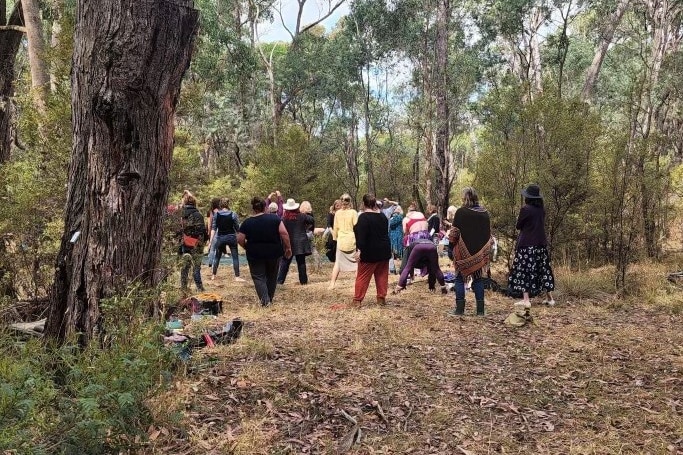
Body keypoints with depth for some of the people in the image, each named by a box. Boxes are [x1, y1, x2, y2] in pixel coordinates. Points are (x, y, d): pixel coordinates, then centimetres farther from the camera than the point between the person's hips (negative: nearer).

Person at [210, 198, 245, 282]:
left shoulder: (216, 214, -2)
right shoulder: (233, 214, -8)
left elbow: (213, 228, -2)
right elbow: (237, 228, -3)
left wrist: (211, 240, 0)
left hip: (220, 238, 2)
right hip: (231, 237, -2)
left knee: (217, 257, 15)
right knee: (235, 257, 3)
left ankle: (213, 275, 21)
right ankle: (237, 277, 2)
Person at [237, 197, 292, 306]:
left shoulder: (247, 223, -4)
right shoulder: (274, 218, -5)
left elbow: (240, 240, -5)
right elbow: (284, 233, -12)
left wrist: (248, 248, 12)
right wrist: (288, 248, -4)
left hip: (255, 254, -1)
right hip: (274, 252, 2)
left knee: (258, 277, 7)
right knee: (272, 276, 18)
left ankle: (265, 301, -5)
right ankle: (270, 299, 28)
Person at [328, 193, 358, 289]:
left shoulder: (337, 213, 2)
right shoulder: (353, 212, -7)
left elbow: (335, 228, 8)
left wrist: (335, 238, 19)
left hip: (341, 241, 3)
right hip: (352, 241, -2)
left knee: (338, 262, 9)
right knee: (356, 262, 7)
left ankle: (332, 284, 7)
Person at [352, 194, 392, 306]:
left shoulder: (363, 217, -15)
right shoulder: (382, 216, 8)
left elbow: (361, 235, -22)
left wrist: (359, 250, -22)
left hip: (370, 252, -6)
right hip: (384, 251, 6)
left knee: (362, 276, 0)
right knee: (382, 275, 12)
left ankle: (357, 300, 1)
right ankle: (382, 298, 15)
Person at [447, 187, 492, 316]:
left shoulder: (461, 212, -11)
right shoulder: (485, 213, 4)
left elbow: (454, 233, -10)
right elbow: (488, 234, 11)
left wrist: (451, 245, 3)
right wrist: (485, 251, 18)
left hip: (464, 252, -4)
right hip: (480, 253, 4)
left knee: (460, 279, 5)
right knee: (478, 279, 11)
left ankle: (460, 309, 5)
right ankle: (480, 310, 12)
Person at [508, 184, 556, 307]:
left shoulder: (525, 209, -13)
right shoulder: (541, 210, 6)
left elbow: (518, 226, -4)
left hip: (526, 244, -6)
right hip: (541, 244, 6)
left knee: (524, 271, -2)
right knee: (543, 269, 14)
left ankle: (525, 300, -7)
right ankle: (549, 298, 19)